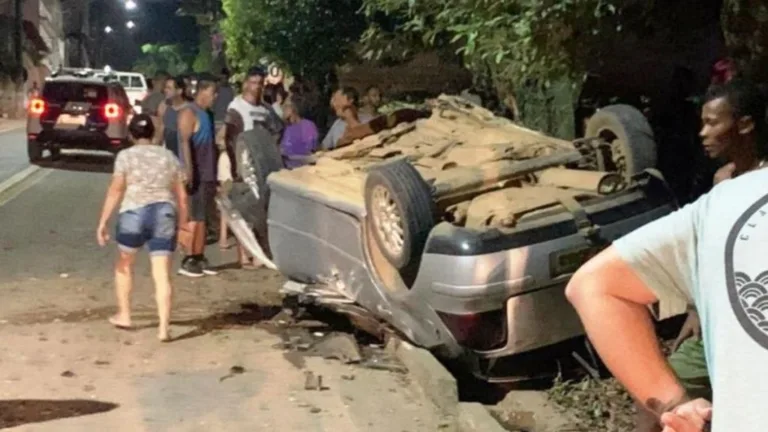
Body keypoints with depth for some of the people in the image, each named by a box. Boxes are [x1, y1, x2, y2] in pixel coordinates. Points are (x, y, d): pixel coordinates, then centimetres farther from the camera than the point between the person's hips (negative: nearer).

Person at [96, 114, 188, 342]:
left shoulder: (126, 156, 2)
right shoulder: (169, 156, 13)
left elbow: (115, 191, -6)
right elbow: (182, 196, 12)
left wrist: (103, 222, -5)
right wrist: (182, 224, 19)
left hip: (134, 214, -2)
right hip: (164, 215, 2)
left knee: (124, 264, 22)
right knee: (162, 274, 0)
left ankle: (124, 315, 29)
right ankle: (163, 327, -6)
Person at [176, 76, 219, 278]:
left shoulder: (206, 113, 17)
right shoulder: (189, 113, -10)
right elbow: (185, 142, -20)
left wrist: (214, 174, 22)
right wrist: (188, 170, -29)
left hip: (207, 175, 9)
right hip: (195, 175, -9)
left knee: (202, 218, 11)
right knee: (193, 219, -6)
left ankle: (199, 258, 16)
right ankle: (187, 260, -1)